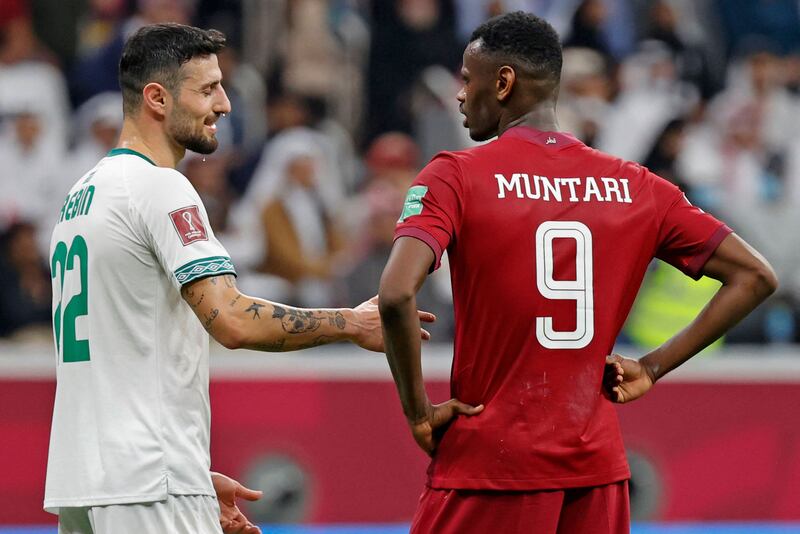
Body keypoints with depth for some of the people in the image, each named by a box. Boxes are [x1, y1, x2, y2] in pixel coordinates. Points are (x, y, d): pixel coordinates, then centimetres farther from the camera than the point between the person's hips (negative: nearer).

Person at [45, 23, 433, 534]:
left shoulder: (83, 193, 19)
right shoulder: (159, 188, -11)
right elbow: (232, 320, -21)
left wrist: (195, 476, 23)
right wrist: (351, 323, -10)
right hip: (150, 487, -10)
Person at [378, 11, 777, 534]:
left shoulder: (454, 177, -7)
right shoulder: (635, 187, 6)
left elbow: (396, 295, -22)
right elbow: (755, 276, 8)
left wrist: (419, 412, -10)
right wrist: (653, 367, 8)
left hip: (488, 471, -4)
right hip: (597, 468, 4)